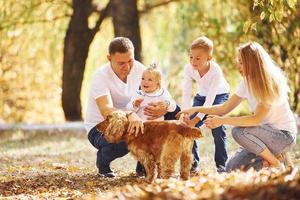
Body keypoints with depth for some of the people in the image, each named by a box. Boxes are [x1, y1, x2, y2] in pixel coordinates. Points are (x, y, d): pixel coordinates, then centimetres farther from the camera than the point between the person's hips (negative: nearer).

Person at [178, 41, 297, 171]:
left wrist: (222, 120, -28)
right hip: (266, 133, 7)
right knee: (232, 168, -8)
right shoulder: (248, 82, 4)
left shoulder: (270, 83, -20)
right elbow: (225, 108, 6)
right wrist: (197, 110, -5)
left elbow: (256, 119, -26)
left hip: (284, 135, -7)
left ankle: (276, 164, -12)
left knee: (239, 131, -29)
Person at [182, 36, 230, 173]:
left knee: (217, 126, -22)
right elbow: (186, 93, -22)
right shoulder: (189, 68, -23)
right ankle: (193, 162, 1)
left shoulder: (215, 71, -35)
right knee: (189, 125, -10)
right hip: (201, 96, 4)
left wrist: (196, 119, -41)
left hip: (219, 95, -4)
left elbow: (210, 99, -36)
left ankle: (221, 164, -12)